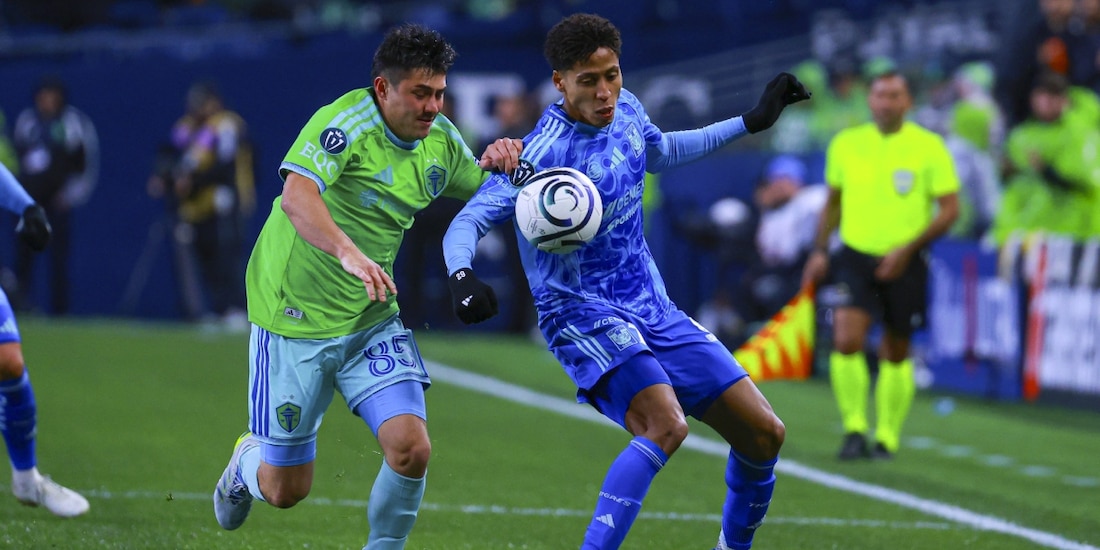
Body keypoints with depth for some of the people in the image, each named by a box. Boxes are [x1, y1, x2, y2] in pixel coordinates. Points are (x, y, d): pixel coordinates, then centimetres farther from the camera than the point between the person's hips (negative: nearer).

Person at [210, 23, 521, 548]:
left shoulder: (440, 139, 0)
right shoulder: (346, 120, -21)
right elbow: (296, 196, -36)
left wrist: (496, 164, -8)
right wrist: (348, 252, -53)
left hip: (376, 321, 5)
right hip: (296, 320, -5)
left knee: (411, 449, -17)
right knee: (286, 490, 5)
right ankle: (247, 463, 43)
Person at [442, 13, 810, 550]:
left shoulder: (626, 111, 2)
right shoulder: (546, 151, -20)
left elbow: (660, 152, 27)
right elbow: (467, 221, -23)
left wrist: (751, 121, 29)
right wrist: (462, 277, -44)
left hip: (653, 308, 7)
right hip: (583, 317, -7)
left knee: (763, 433, 4)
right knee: (665, 425, -32)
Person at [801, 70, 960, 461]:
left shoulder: (929, 147, -4)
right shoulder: (846, 144, 5)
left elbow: (949, 209, -5)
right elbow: (833, 202, 18)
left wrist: (907, 250, -14)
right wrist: (820, 251, 9)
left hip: (904, 264, -1)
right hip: (855, 256, 1)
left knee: (896, 354, 6)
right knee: (846, 341, -17)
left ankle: (887, 437, 21)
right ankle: (855, 430, -7)